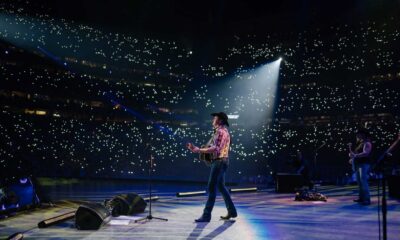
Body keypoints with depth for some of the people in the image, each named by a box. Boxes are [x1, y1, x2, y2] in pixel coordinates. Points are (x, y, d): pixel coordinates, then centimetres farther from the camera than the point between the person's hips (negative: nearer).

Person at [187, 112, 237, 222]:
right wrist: (197, 148, 14)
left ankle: (206, 215, -6)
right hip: (221, 161, 11)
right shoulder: (223, 131, 19)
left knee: (212, 188, -9)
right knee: (221, 186, 16)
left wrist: (198, 150, -25)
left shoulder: (220, 131, -14)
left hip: (219, 161, -11)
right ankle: (231, 211, 22)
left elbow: (216, 149, -24)